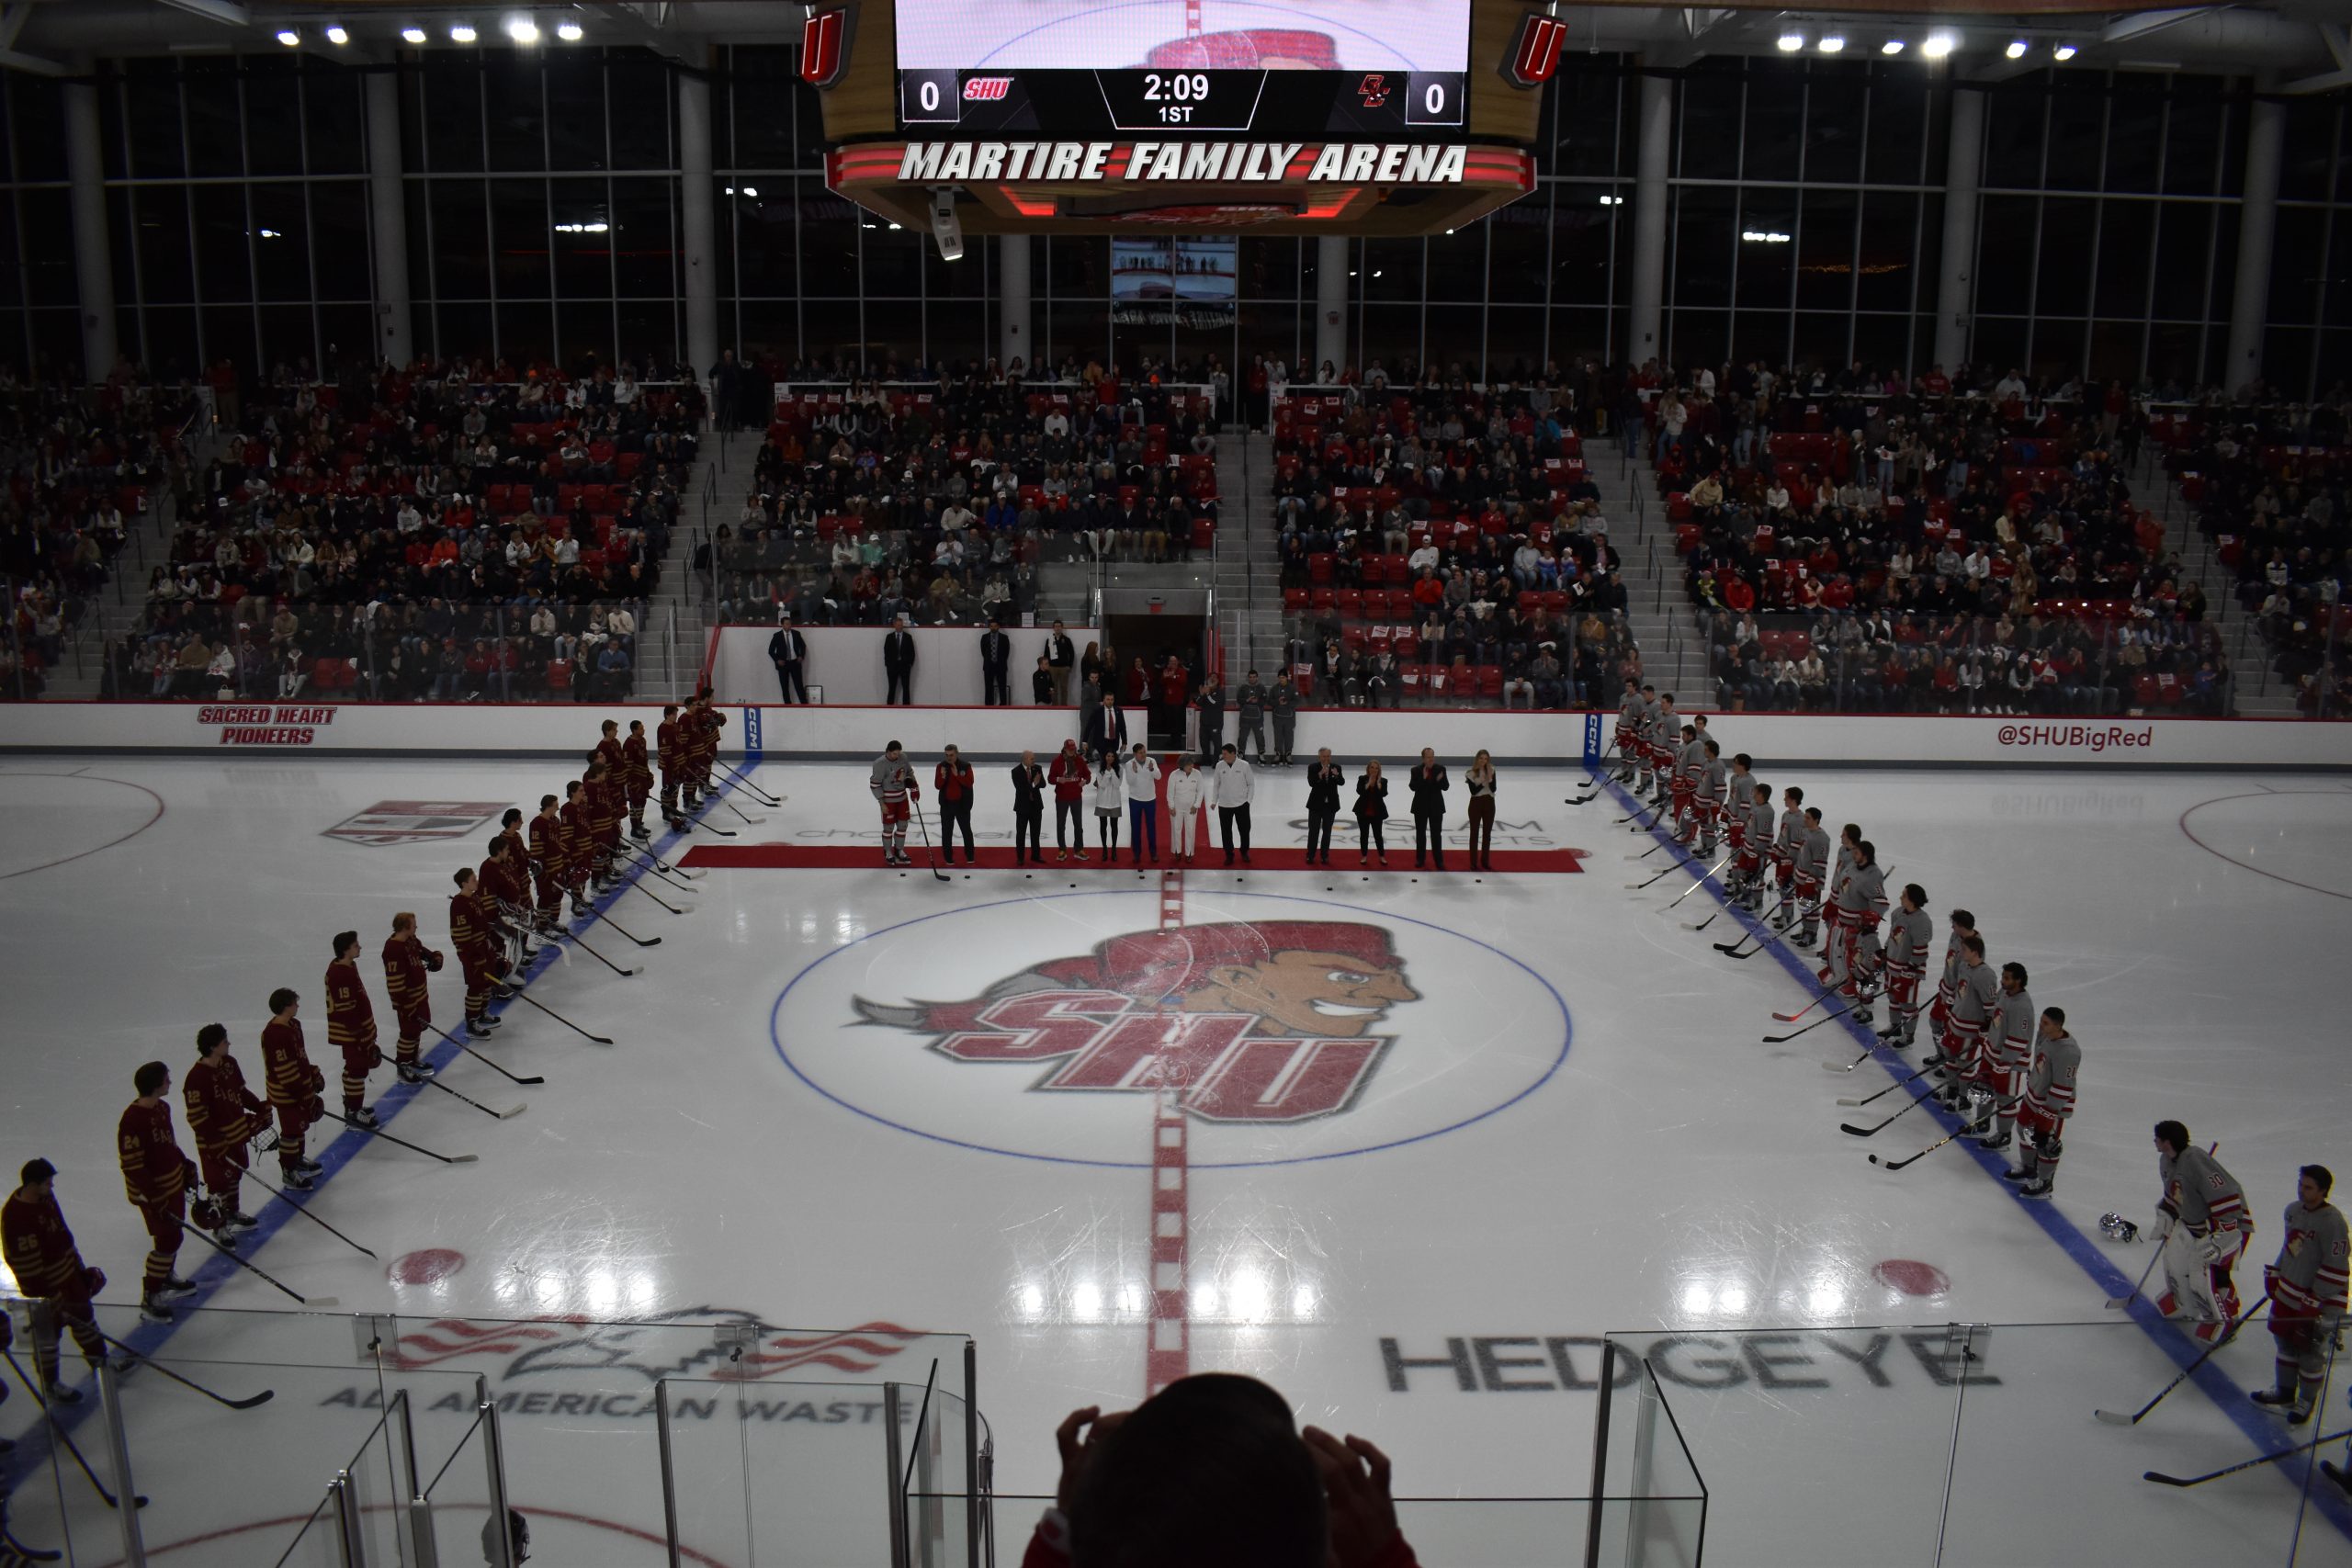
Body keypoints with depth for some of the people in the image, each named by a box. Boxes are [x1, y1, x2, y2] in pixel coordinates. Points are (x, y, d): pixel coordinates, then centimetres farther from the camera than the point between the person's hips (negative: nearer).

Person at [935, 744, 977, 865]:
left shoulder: (966, 766, -6)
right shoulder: (941, 766, -2)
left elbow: (969, 783, -16)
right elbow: (937, 786, -6)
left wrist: (957, 775, -25)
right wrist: (943, 777, -25)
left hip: (962, 804, -1)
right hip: (946, 804, 1)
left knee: (966, 830, 7)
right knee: (946, 832, 4)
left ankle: (970, 856, 17)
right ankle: (948, 858, 12)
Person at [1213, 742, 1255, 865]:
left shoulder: (1244, 765, -9)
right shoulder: (1220, 765, -5)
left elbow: (1251, 783, 1)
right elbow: (1216, 784, 6)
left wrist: (1249, 800, -3)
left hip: (1241, 804, -1)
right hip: (1224, 805, 1)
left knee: (1245, 829, 8)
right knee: (1226, 831, 7)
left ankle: (1244, 852, 29)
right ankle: (1229, 855, 22)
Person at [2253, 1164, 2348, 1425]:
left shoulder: (2332, 1221, -22)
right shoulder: (2293, 1210, 2)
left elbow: (2335, 1267, -21)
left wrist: (2315, 1303, -20)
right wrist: (2273, 1275, 17)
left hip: (2315, 1300, -7)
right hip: (2287, 1292, 7)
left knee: (2311, 1354, 7)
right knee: (2285, 1343, 19)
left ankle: (2307, 1401, 25)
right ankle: (2284, 1392, 36)